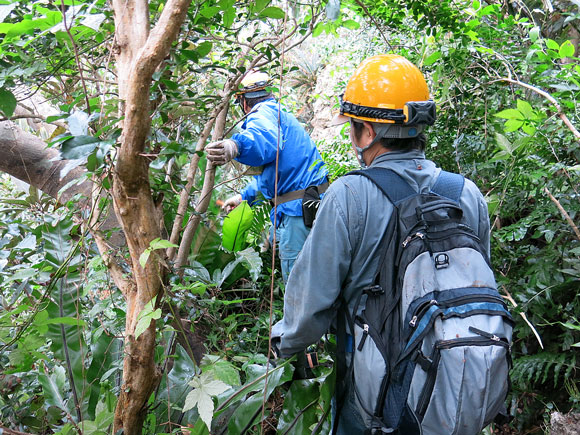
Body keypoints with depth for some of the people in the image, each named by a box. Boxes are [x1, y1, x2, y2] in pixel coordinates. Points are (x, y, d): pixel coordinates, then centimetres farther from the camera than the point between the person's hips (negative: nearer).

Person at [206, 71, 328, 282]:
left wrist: (236, 145, -55)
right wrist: (243, 197, 47)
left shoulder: (264, 113, -6)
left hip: (298, 209, -11)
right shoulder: (281, 114, 28)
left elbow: (266, 140, -35)